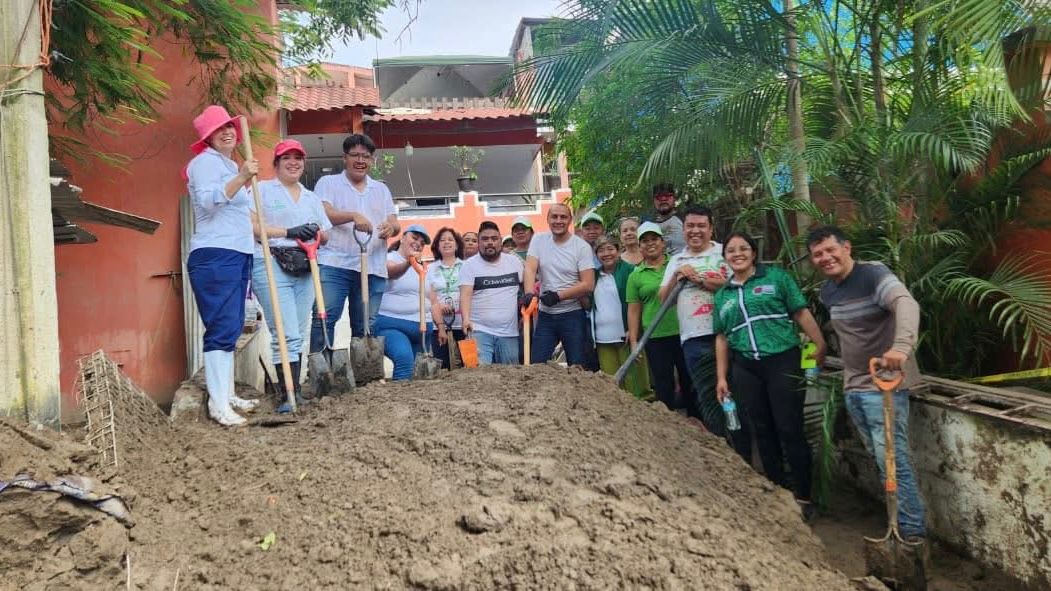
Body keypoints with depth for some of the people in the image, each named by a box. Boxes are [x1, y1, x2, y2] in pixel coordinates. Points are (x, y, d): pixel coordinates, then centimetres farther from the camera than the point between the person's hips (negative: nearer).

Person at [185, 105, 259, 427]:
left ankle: (227, 394, 18)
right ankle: (218, 404, -13)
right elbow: (208, 200, -23)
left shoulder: (230, 164, 24)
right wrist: (241, 177, -27)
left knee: (231, 328, 11)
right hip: (215, 256, -10)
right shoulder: (206, 161, -5)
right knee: (221, 329, -14)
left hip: (237, 255, 10)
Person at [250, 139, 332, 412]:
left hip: (304, 268, 6)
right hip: (271, 264, -6)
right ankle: (289, 395, -11)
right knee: (287, 333, -14)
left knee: (298, 334, 7)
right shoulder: (263, 189, 5)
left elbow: (325, 236, 22)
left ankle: (293, 391, 14)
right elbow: (250, 226, -7)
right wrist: (288, 232, -15)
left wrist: (316, 233, -2)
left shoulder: (312, 198, 22)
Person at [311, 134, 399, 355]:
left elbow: (395, 224, 14)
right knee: (324, 319, -11)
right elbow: (324, 214, -7)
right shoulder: (328, 182, 11)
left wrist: (391, 227, -11)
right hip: (334, 264, -3)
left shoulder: (381, 189, 23)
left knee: (366, 327, 4)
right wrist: (354, 216, -25)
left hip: (373, 268, 4)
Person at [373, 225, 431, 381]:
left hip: (422, 328, 6)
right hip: (392, 325, -6)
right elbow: (392, 271, -24)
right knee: (405, 358, -31)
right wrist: (407, 263, -45)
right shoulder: (389, 258, 1)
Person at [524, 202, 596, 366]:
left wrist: (558, 296, -17)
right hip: (545, 315, 3)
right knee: (536, 365, 2)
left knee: (577, 367, 2)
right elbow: (530, 269, -8)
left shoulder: (582, 246, -5)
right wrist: (529, 293, -27)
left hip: (572, 315, -2)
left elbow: (588, 285, -10)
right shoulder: (539, 240, 5)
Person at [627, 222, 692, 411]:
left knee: (689, 381, 7)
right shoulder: (635, 276, 5)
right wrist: (634, 341, 2)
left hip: (683, 332, 0)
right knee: (663, 385, 7)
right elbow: (633, 311, 6)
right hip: (655, 338, 0)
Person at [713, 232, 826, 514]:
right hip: (746, 369, 4)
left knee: (789, 430, -4)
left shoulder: (776, 277, 4)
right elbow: (722, 337, 17)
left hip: (782, 361, -4)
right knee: (763, 432, 9)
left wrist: (820, 346, -12)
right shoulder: (722, 295, 15)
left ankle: (803, 497, 8)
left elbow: (801, 312, -2)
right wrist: (721, 377, 14)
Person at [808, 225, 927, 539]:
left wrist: (901, 346, -51)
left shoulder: (874, 274, -16)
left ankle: (913, 531, 2)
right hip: (853, 387, 8)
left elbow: (907, 304, -34)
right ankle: (900, 521, 26)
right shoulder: (827, 292, 9)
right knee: (881, 458, 14)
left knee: (892, 458, -8)